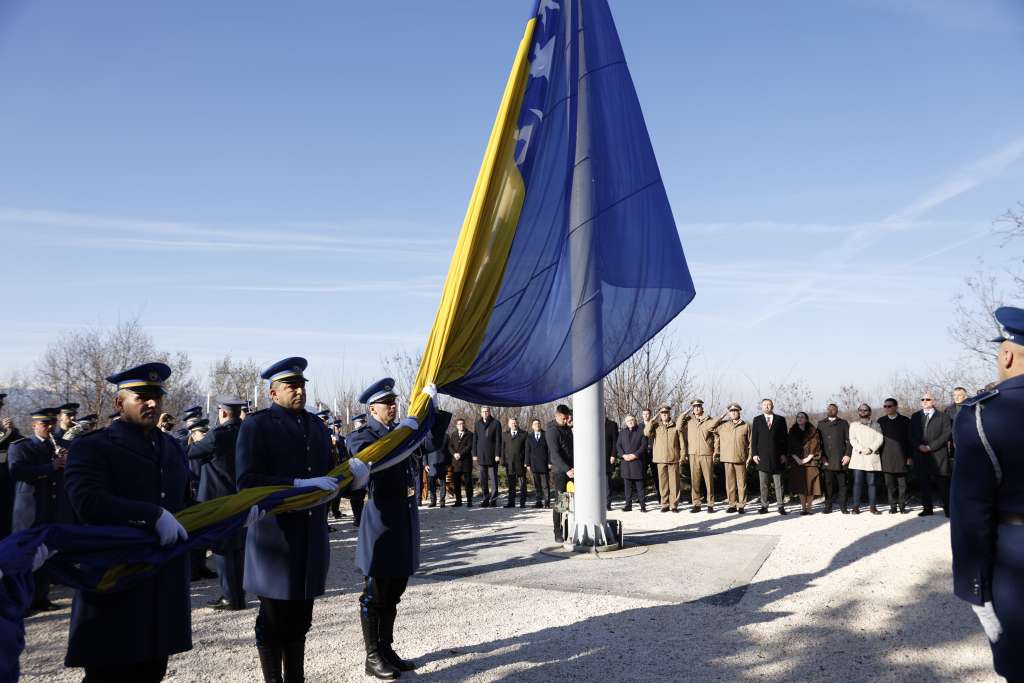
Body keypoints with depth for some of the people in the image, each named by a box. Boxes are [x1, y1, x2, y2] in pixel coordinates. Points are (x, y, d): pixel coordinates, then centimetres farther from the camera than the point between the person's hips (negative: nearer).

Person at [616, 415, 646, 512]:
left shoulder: (641, 431, 5)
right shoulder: (622, 432, 15)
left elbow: (643, 445, -3)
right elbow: (618, 445, 9)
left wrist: (635, 455, -13)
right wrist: (623, 455, -8)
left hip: (637, 461, -3)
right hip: (625, 461, 3)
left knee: (639, 484, -3)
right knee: (627, 484, 4)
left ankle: (643, 505, 0)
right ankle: (628, 504, 9)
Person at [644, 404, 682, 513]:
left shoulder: (676, 427, 7)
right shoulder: (656, 426, 8)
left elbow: (681, 442, 8)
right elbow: (646, 433, -9)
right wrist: (653, 419, -6)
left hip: (674, 459, -1)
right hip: (660, 459, 1)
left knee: (674, 482, -2)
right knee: (663, 482, 3)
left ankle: (674, 504, 5)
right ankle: (665, 504, 11)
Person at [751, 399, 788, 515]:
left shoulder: (780, 419, 8)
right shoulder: (757, 420, 9)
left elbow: (785, 438, 5)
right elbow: (754, 438, 6)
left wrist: (784, 454, -2)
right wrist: (754, 453, -3)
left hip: (777, 456, 0)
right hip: (762, 456, 1)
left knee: (778, 483, 3)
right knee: (763, 484, 4)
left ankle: (780, 506, 8)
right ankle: (764, 506, 9)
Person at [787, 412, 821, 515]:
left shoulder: (813, 431, 3)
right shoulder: (793, 431, 9)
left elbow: (816, 445, -3)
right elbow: (791, 446, 5)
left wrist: (808, 458, -12)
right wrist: (796, 458, -9)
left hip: (810, 461, -2)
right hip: (798, 462, 2)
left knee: (811, 485, -3)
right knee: (801, 485, 1)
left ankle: (809, 507, 6)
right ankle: (803, 507, 6)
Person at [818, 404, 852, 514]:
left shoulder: (843, 423, 11)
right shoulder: (821, 424, 15)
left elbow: (849, 440, 6)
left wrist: (847, 455, -5)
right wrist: (822, 456, -1)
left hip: (840, 459, -1)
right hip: (827, 460, 1)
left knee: (842, 483, 1)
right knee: (828, 483, 0)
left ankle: (843, 507, 7)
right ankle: (828, 507, 5)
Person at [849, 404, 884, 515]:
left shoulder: (876, 425, 15)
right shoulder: (853, 425, 16)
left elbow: (880, 439, 2)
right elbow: (852, 439, 4)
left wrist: (871, 449, -12)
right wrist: (861, 449, -11)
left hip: (872, 457, 0)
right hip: (858, 457, 0)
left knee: (872, 483, -1)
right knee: (857, 482, -5)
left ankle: (873, 506, 3)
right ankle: (856, 506, -5)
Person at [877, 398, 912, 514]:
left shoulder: (905, 420, 3)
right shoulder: (881, 421, 9)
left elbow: (909, 439, 3)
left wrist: (909, 456, -1)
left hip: (901, 456, -1)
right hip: (887, 457, 2)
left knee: (902, 483, 1)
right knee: (890, 484, 3)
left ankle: (902, 505, 10)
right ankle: (893, 506, 10)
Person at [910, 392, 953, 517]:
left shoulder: (943, 416, 5)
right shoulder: (915, 417, 15)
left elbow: (947, 434, -5)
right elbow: (912, 435, 12)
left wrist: (930, 446, -12)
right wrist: (919, 446, -8)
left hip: (938, 455, -3)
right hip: (920, 454, 3)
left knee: (942, 483, -4)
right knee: (924, 483, 4)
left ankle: (948, 509, 2)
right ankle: (928, 508, 11)